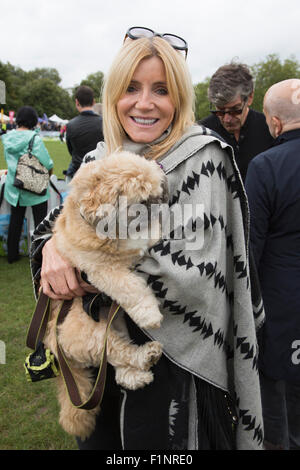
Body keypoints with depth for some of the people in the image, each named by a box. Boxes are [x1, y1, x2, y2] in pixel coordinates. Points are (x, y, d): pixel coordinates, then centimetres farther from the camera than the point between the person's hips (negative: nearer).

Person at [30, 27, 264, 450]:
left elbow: (193, 273, -24)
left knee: (153, 439, 17)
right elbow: (56, 221, 6)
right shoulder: (97, 160, 1)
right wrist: (51, 246, -19)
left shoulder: (202, 157, -16)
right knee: (98, 438, 26)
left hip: (173, 365, -5)